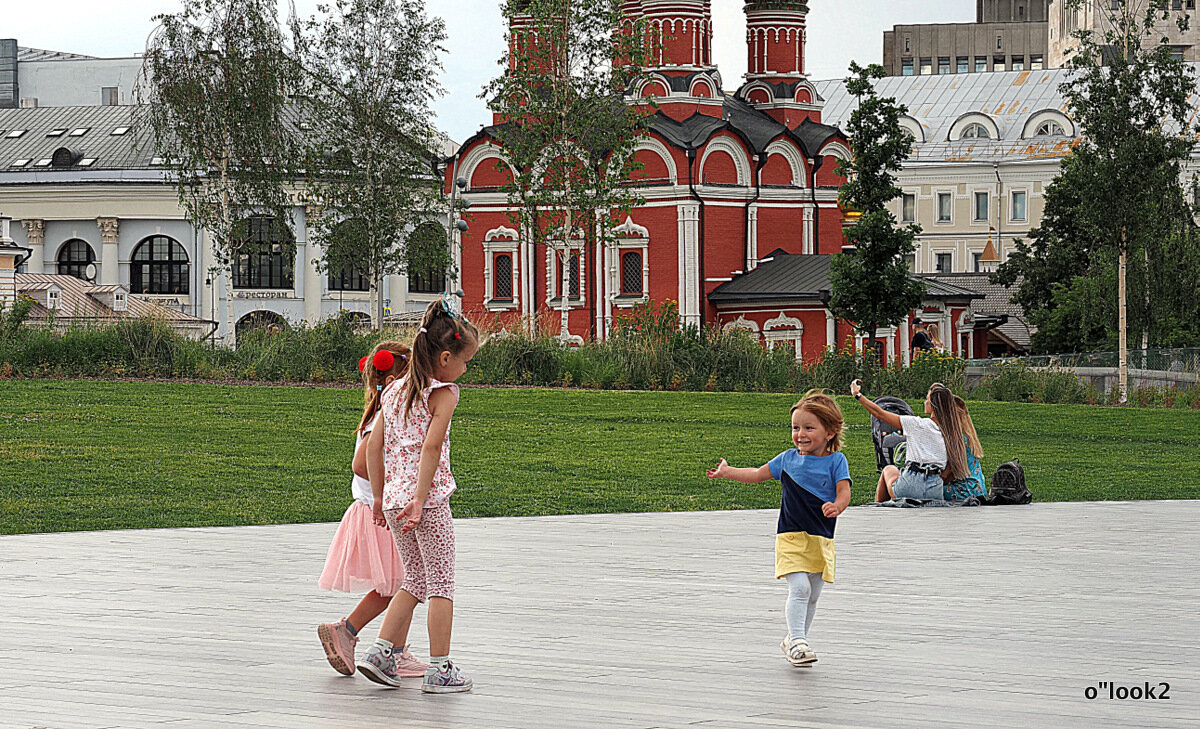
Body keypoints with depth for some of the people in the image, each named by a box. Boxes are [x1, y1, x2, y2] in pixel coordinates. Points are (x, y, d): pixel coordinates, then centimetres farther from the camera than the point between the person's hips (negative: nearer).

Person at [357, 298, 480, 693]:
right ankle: (440, 669, 2)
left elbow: (374, 445, 12)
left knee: (415, 580, 19)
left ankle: (381, 652, 10)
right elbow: (431, 445, -20)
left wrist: (380, 497, 18)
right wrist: (419, 500, -23)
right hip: (429, 498, -7)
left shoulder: (394, 390, 12)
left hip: (393, 498, 7)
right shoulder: (443, 392, -9)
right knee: (440, 583, 2)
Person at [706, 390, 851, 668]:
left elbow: (844, 491, -11)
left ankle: (794, 640, 26)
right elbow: (758, 474, 20)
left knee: (812, 596, 10)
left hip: (821, 539, 1)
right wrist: (728, 472, 13)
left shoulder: (836, 461, -1)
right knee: (799, 588, -18)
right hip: (791, 537, -1)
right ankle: (796, 642, -20)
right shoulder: (788, 459, 7)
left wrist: (837, 506, -33)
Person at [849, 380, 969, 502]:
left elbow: (880, 413, -2)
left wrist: (857, 394, 9)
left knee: (889, 469, 28)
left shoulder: (918, 424, -8)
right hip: (936, 491, 3)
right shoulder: (950, 432, 3)